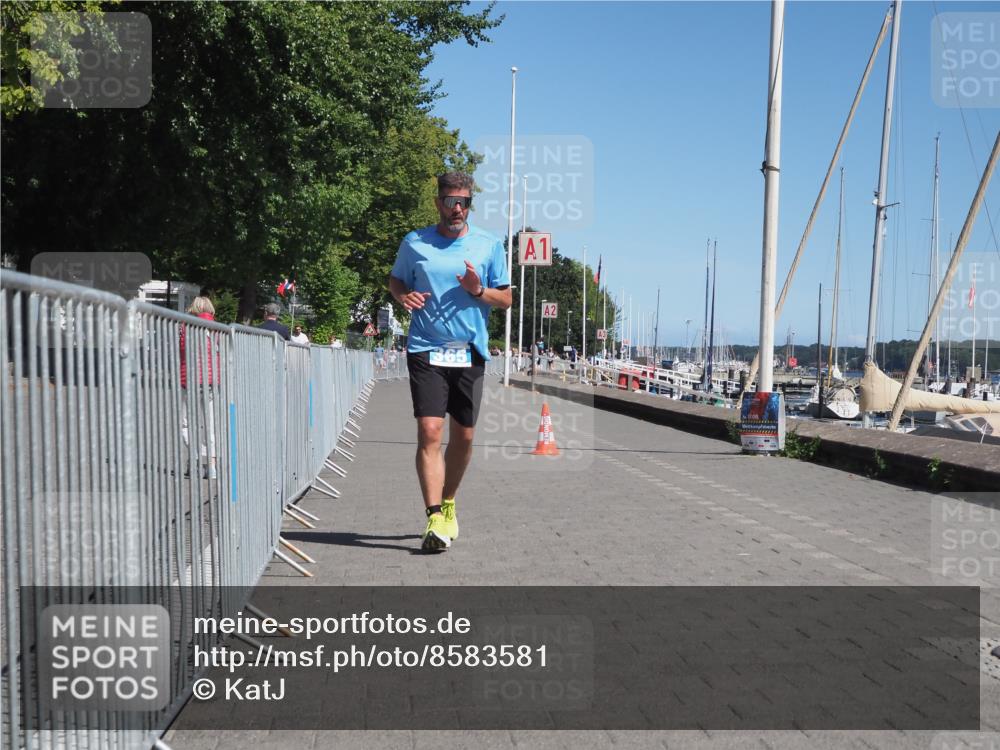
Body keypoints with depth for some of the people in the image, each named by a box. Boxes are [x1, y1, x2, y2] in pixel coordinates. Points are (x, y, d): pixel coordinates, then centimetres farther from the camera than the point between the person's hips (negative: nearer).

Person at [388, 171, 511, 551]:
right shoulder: (414, 243, 5)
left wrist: (479, 291, -11)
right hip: (426, 350, -2)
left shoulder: (489, 245, 6)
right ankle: (434, 517, -14)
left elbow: (506, 299, 10)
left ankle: (448, 503, 31)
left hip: (470, 352, 2)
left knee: (464, 436, 9)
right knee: (430, 431, -15)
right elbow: (395, 280, 18)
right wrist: (404, 295, -4)